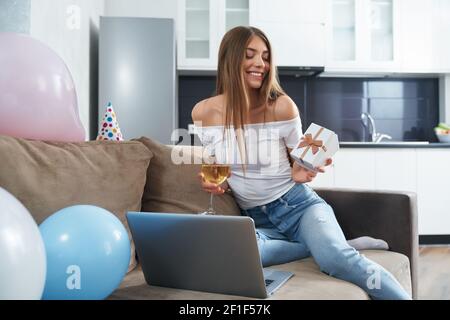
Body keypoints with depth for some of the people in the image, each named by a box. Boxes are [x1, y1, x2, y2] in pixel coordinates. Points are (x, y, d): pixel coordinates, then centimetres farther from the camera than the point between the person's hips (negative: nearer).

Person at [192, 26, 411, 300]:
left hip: (297, 204, -3)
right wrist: (208, 178, -11)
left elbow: (299, 161, 3)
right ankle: (324, 244, -17)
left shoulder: (282, 106, -11)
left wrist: (301, 173, -21)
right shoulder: (204, 112, -4)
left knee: (338, 259, -35)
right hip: (255, 218, 3)